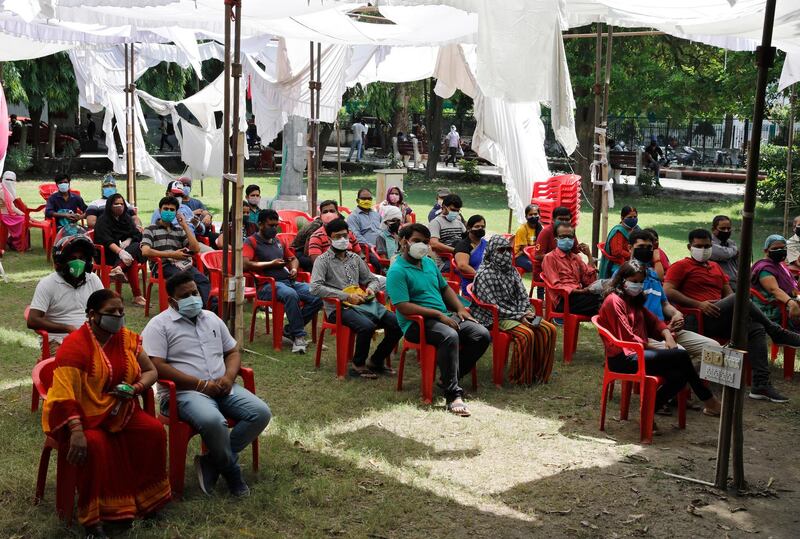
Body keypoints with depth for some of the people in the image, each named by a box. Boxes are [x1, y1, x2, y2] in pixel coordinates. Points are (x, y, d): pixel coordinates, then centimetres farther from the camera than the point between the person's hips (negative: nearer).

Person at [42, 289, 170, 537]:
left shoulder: (126, 338, 1)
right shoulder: (75, 345, -18)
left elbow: (151, 371, 7)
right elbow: (64, 394, -26)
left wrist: (135, 388, -15)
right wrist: (77, 431, -36)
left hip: (117, 411, 6)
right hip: (79, 414, -6)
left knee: (154, 430, -15)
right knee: (94, 444, -34)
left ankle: (145, 495, 1)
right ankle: (92, 519, -21)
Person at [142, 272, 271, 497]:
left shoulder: (212, 318, 18)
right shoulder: (159, 325, -2)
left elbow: (233, 351, 22)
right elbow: (156, 366, -13)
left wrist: (229, 377, -2)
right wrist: (201, 384, -16)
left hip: (222, 389, 7)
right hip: (184, 392, -6)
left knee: (261, 413, -15)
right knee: (213, 421, -37)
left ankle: (212, 463, -7)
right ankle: (231, 470, -8)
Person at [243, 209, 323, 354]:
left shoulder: (279, 242, 26)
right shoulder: (252, 242, 4)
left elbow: (293, 259, 38)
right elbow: (245, 264, -13)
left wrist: (294, 269, 13)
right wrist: (270, 264, -6)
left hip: (289, 281, 7)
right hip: (268, 285, -7)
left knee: (317, 297, -18)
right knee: (291, 294, -40)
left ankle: (290, 330, -4)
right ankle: (298, 336, -27)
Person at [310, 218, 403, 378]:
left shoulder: (355, 258, 19)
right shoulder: (323, 260, 0)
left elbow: (372, 279, 27)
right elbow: (315, 288, -15)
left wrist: (371, 288, 0)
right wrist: (347, 296, -17)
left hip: (362, 302, 6)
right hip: (339, 307, -6)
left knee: (397, 324, -14)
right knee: (367, 326, -35)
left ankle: (376, 361, 5)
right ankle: (358, 365, -11)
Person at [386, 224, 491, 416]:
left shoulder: (429, 263, 18)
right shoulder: (397, 271, -9)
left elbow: (445, 288, 28)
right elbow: (403, 307, -18)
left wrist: (460, 309, 10)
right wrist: (438, 314, -19)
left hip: (444, 316, 8)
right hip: (416, 323, -8)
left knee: (482, 335, -10)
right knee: (450, 336, -37)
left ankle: (448, 376, 1)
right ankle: (453, 395, -32)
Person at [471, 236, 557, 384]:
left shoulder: (511, 270, 14)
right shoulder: (485, 274, -10)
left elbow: (523, 296, 13)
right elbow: (493, 305, -15)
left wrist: (526, 312, -8)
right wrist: (518, 316, -17)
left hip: (518, 314, 8)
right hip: (495, 318, -8)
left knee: (549, 329, -9)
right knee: (526, 334, -31)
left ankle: (539, 372, -1)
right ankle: (519, 378, -17)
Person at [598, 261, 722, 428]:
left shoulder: (634, 301, 23)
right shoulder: (614, 300, -7)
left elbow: (653, 320, 20)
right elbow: (627, 336, -13)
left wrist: (667, 336, -2)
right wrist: (657, 348, -11)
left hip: (637, 353, 9)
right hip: (623, 358, -9)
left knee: (680, 374, -17)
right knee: (681, 356, -18)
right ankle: (710, 402, -5)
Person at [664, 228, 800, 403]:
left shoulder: (716, 267, 30)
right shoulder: (681, 266, 7)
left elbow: (728, 293, 26)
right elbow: (668, 291, -7)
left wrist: (736, 309, 1)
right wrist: (698, 304, -14)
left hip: (721, 322, 7)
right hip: (700, 320, -7)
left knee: (756, 328, -18)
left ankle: (761, 385, -22)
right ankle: (778, 333, -11)